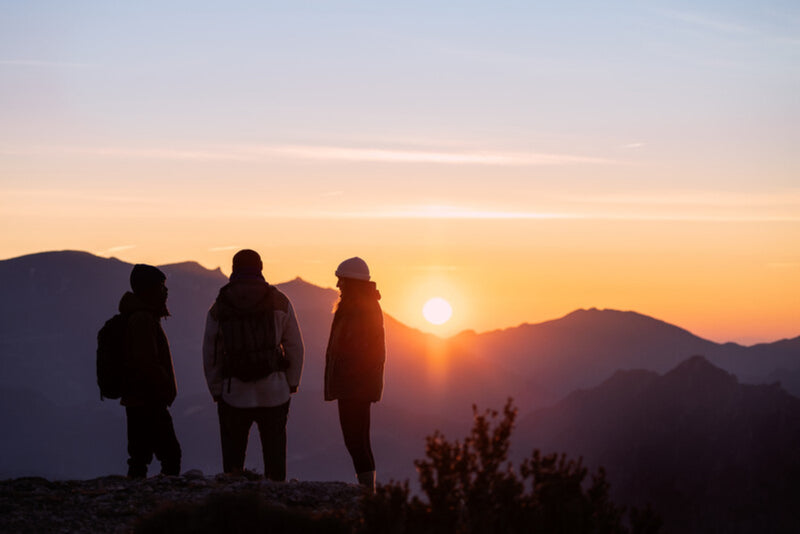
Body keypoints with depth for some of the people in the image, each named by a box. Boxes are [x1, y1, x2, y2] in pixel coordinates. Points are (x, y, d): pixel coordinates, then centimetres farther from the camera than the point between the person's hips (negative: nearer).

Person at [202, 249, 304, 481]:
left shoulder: (219, 308, 2)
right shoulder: (279, 302, 1)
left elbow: (210, 355, 3)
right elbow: (295, 347, 2)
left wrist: (216, 392, 12)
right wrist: (292, 383, 11)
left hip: (233, 394, 0)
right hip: (274, 392, 0)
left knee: (232, 458, 11)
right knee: (274, 457, 9)